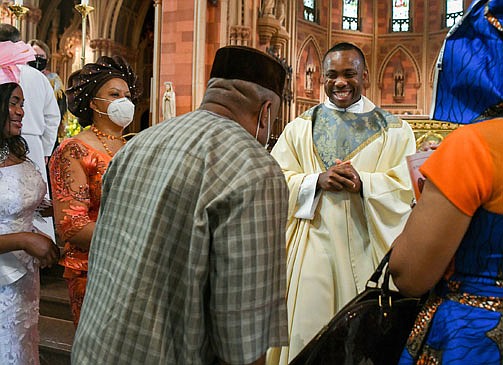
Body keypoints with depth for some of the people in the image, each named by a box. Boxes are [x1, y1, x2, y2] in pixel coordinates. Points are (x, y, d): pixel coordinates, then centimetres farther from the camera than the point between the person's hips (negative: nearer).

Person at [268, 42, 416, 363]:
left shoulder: (394, 130, 7)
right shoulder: (300, 128, 9)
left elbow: (407, 186, -1)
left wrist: (364, 183, -18)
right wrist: (317, 181, -14)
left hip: (367, 249, 0)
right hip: (313, 249, 0)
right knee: (307, 331, 1)